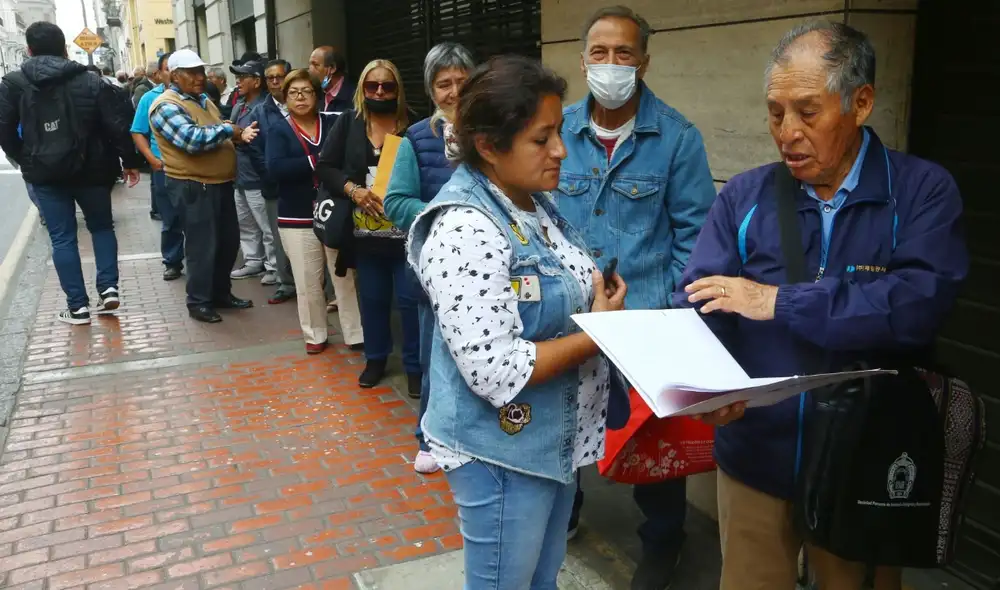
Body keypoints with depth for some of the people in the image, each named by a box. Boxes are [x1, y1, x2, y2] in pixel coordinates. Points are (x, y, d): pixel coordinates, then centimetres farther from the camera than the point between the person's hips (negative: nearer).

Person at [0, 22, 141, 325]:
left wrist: (25, 160, 12)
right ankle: (108, 289, 6)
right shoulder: (92, 81, -1)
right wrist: (130, 161, 6)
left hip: (45, 172, 0)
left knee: (62, 238, 6)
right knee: (102, 226, 18)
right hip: (91, 168, 1)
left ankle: (77, 306, 7)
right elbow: (118, 126, -5)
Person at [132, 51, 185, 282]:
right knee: (170, 220, 9)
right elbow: (138, 133, 4)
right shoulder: (150, 98, 2)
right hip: (164, 168, 1)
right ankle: (172, 262, 21)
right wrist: (152, 159, -8)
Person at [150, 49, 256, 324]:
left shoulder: (204, 100, 16)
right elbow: (192, 139, -27)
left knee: (229, 241, 15)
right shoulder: (166, 106, -13)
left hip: (220, 182, 9)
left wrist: (238, 136, 3)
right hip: (193, 186, -9)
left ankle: (221, 293, 29)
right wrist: (227, 130, -16)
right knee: (203, 246, -2)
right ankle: (198, 302, 11)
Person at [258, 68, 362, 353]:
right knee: (308, 282, 7)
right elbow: (275, 167, -13)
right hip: (297, 218, 0)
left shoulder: (333, 123, 5)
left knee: (346, 277, 2)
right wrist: (317, 161, -15)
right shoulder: (278, 129, 2)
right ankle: (315, 335, 23)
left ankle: (356, 334, 13)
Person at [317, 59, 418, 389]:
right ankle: (375, 359, 33)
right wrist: (353, 190, -12)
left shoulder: (411, 126, -5)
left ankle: (415, 365, 18)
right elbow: (325, 167, 4)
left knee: (411, 299, 2)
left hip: (407, 231, -3)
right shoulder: (349, 123, 4)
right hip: (365, 232, 3)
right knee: (372, 299, 15)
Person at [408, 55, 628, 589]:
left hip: (555, 439, 8)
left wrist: (600, 301, -5)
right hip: (502, 452, -8)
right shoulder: (466, 230, -26)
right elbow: (497, 372, -29)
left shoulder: (535, 203, 3)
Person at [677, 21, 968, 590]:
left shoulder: (923, 191, -6)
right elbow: (698, 302, -7)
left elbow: (920, 305, -22)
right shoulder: (744, 196, -1)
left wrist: (779, 301, -22)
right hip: (754, 457, 2)